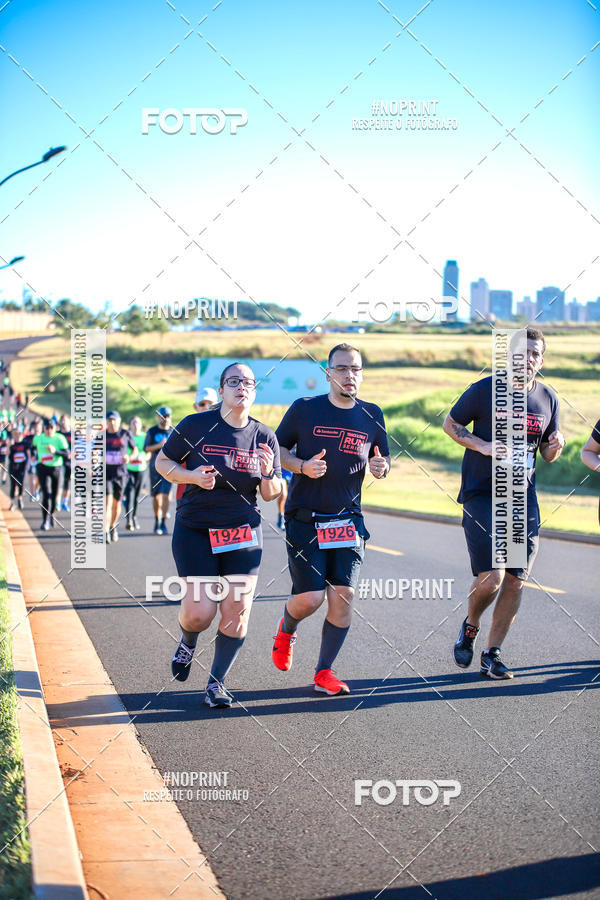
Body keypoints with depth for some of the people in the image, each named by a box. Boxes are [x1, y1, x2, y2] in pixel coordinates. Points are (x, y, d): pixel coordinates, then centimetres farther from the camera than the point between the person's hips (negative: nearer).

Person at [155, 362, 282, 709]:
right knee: (199, 612, -11)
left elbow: (271, 493, 9)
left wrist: (268, 474, -14)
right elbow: (163, 462, 4)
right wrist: (192, 476, -15)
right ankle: (187, 642, 28)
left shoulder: (264, 436, 2)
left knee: (237, 611, -5)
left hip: (244, 532, 3)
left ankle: (217, 682, 15)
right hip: (195, 529, -2)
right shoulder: (196, 425, -6)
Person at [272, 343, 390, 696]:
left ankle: (324, 671, 12)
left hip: (348, 519, 3)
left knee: (344, 596, -5)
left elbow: (382, 463, 15)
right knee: (310, 598, -8)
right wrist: (302, 466, -14)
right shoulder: (305, 409, -3)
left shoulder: (372, 415, 6)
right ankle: (286, 629, 29)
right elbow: (277, 449, 5)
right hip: (305, 518, -3)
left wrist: (380, 466, -9)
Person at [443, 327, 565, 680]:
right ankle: (470, 627, 18)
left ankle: (492, 653, 16)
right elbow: (450, 423, 4)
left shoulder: (548, 399, 6)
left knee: (515, 581, 2)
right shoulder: (485, 390, -6)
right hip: (481, 494, -4)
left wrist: (555, 446, -8)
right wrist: (481, 445, -12)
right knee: (491, 577, -13)